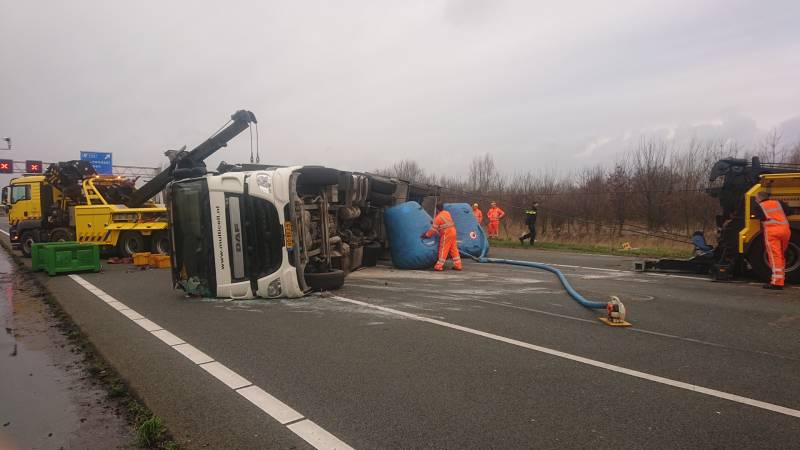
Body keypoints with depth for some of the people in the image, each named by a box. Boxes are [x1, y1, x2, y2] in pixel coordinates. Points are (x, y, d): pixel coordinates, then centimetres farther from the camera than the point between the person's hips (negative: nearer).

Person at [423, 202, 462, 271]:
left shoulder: (438, 217, -12)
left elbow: (433, 229, -10)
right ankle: (457, 265, 15)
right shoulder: (447, 213, 10)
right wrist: (434, 223, 28)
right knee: (454, 249, 12)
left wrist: (426, 235, 1)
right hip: (453, 232, 8)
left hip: (446, 235, -8)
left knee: (443, 250, -4)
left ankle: (439, 266, -1)